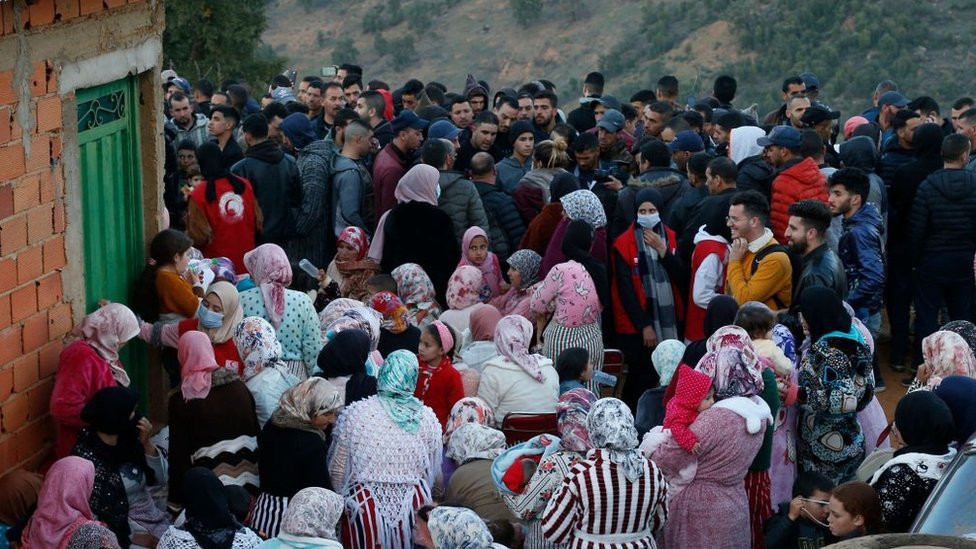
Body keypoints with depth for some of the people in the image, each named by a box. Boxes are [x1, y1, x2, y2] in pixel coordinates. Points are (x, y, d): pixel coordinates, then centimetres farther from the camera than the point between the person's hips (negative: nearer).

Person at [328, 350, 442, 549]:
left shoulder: (355, 413, -8)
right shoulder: (428, 419, -4)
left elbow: (337, 470, -3)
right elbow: (432, 471, 6)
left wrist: (343, 498, 14)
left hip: (364, 508, -1)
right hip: (412, 506, 2)